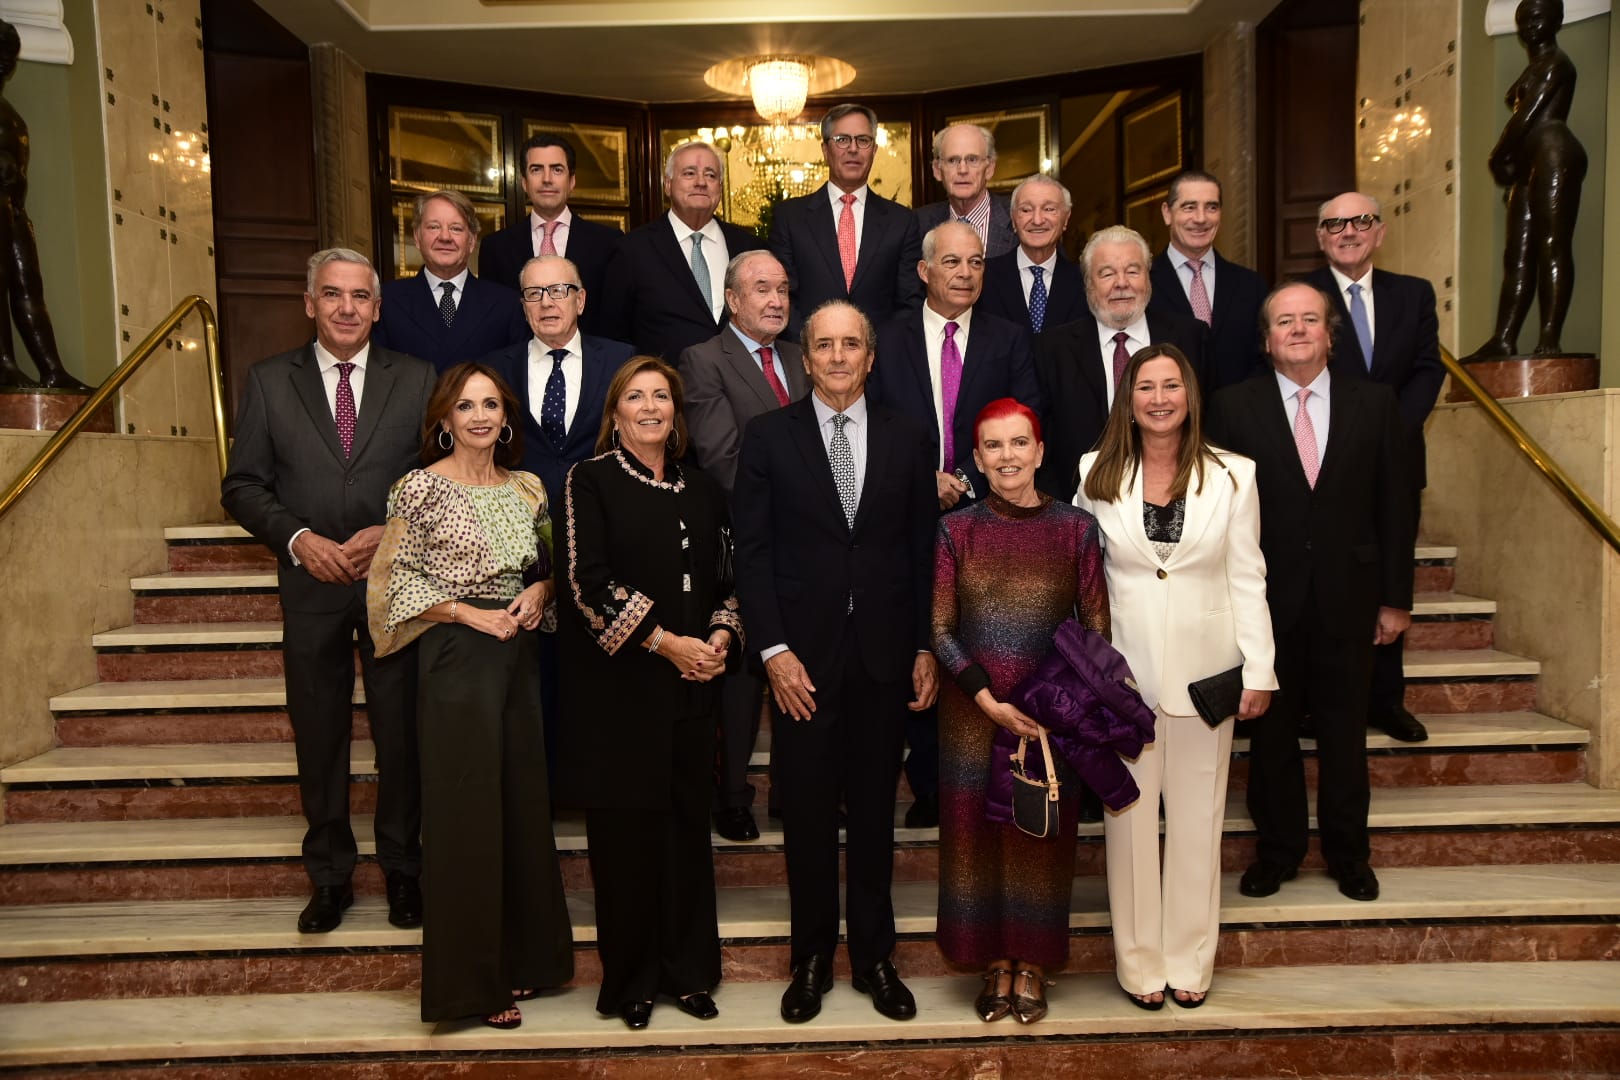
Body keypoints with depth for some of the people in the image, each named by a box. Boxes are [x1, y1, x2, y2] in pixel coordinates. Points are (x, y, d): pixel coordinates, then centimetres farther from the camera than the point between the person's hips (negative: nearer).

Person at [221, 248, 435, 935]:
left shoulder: (417, 379, 4)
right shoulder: (269, 381, 6)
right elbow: (242, 485, 4)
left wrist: (391, 533, -12)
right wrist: (299, 539, -12)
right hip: (312, 583, 1)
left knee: (401, 730, 6)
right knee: (318, 734, 9)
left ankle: (402, 870, 23)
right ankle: (329, 875, 25)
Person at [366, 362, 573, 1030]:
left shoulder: (528, 489, 10)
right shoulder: (422, 487, -5)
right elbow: (396, 580, -7)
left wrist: (536, 592, -3)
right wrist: (470, 613, -14)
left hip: (517, 655, 6)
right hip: (455, 658, -5)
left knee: (522, 804, 11)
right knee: (466, 812, 1)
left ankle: (520, 958, 27)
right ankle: (471, 978, 15)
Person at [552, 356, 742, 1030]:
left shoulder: (703, 490, 14)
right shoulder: (591, 480, -1)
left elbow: (724, 580, 15)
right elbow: (587, 581, -11)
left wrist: (720, 638, -4)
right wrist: (665, 642, -14)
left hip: (690, 691, 4)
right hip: (618, 686, -4)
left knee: (687, 828, 9)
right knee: (626, 834, 2)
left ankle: (687, 972, 23)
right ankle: (630, 982, 18)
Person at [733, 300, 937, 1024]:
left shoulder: (907, 440, 6)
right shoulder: (768, 437, 1)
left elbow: (923, 552, 6)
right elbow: (752, 551, -2)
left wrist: (925, 649, 2)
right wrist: (774, 649, -10)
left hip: (883, 653, 1)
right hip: (802, 654, -1)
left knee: (874, 811, 11)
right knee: (807, 814, 9)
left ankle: (873, 956, 27)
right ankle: (812, 957, 25)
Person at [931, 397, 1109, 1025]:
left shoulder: (1076, 528, -2)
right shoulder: (956, 530, -1)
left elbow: (1096, 627, 0)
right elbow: (941, 630, -3)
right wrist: (990, 702, -13)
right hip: (973, 714, 0)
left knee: (1044, 834, 9)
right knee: (976, 832, 8)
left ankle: (1031, 964, 28)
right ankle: (995, 963, 27)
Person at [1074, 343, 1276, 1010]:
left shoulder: (1232, 475, 0)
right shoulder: (1097, 474, 1)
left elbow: (1247, 579, 2)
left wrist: (1259, 670, -2)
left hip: (1204, 670, 0)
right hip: (1124, 670, 0)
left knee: (1197, 819, 11)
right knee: (1129, 817, 7)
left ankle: (1190, 959, 27)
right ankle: (1140, 961, 23)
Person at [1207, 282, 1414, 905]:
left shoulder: (1374, 403, 3)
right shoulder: (1234, 407, -2)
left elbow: (1394, 505, 4)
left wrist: (1396, 597, 2)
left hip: (1347, 597, 1)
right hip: (1266, 597, -1)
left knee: (1344, 731, 12)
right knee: (1272, 731, 10)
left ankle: (1348, 853, 30)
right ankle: (1277, 850, 27)